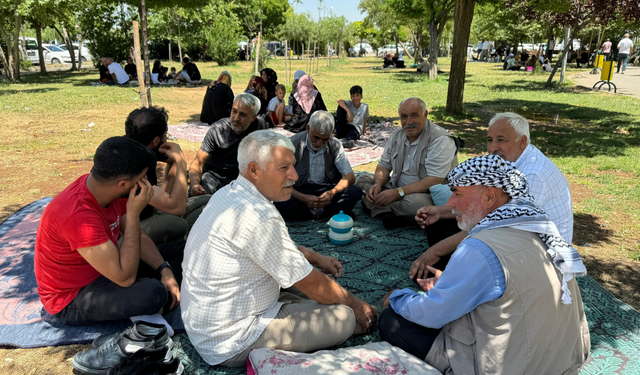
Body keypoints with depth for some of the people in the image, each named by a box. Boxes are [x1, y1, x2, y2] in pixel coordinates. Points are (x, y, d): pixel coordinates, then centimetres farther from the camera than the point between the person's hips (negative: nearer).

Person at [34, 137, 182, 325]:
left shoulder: (108, 188, -10)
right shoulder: (79, 216, -37)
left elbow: (139, 236, 1)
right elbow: (125, 278, -35)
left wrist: (165, 270, -14)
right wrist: (133, 214, -35)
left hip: (100, 267, 8)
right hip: (71, 298, -8)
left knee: (178, 252, 7)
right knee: (153, 293, -30)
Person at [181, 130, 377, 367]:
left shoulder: (229, 193, 2)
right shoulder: (257, 216, -29)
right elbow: (312, 285, -19)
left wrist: (316, 258, 12)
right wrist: (357, 306, -3)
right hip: (232, 343, -10)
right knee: (345, 317, -12)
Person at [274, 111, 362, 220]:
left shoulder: (335, 145, -1)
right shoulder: (293, 144, -10)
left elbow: (350, 176, -3)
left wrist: (333, 192, -24)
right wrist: (302, 198, -30)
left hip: (327, 191, 2)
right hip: (301, 192, -1)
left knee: (356, 192, -24)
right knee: (280, 204, -34)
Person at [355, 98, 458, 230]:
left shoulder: (441, 140, -19)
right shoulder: (397, 136, 5)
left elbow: (434, 181, -26)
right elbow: (384, 165, 10)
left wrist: (398, 192, -30)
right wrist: (378, 185, -13)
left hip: (426, 194, -7)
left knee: (415, 202, -40)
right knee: (363, 179, -3)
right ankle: (389, 214, -26)